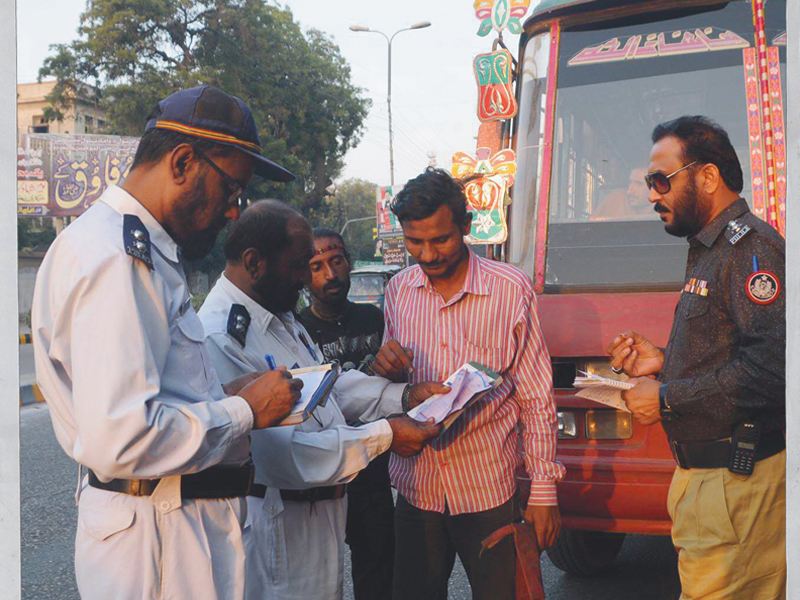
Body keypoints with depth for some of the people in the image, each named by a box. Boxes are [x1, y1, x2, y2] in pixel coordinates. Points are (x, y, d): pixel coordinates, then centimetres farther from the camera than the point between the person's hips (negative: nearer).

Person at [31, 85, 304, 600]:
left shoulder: (138, 249, 13)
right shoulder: (113, 258, -20)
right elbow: (119, 440, -28)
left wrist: (223, 397, 8)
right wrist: (244, 412, -16)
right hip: (156, 539, -10)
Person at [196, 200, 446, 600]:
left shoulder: (281, 318, 9)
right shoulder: (221, 338, -26)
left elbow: (329, 385, 16)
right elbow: (279, 454, -30)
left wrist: (404, 396, 0)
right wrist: (383, 436, -23)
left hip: (319, 516, 10)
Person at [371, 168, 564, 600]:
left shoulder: (512, 290, -7)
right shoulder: (399, 290, 4)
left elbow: (537, 398, -4)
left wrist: (543, 492, -6)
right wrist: (385, 369, -10)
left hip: (489, 488, -3)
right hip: (416, 487, 3)